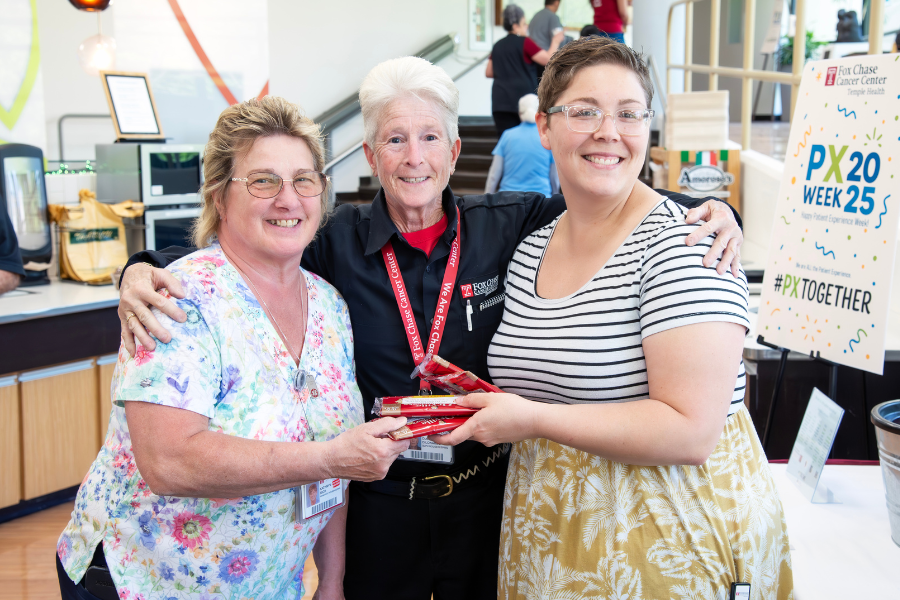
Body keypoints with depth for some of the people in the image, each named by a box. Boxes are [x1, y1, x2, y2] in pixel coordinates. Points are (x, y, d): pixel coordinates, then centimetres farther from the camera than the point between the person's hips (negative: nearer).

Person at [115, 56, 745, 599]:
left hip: (486, 496, 1)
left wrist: (708, 210, -13)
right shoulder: (337, 243, -7)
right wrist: (143, 270, -19)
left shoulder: (510, 225, -6)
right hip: (379, 502, 0)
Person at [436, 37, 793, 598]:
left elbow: (692, 432, -25)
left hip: (670, 534, -6)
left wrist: (531, 419, -22)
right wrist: (479, 398, -2)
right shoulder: (530, 252, 3)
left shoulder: (681, 245, -18)